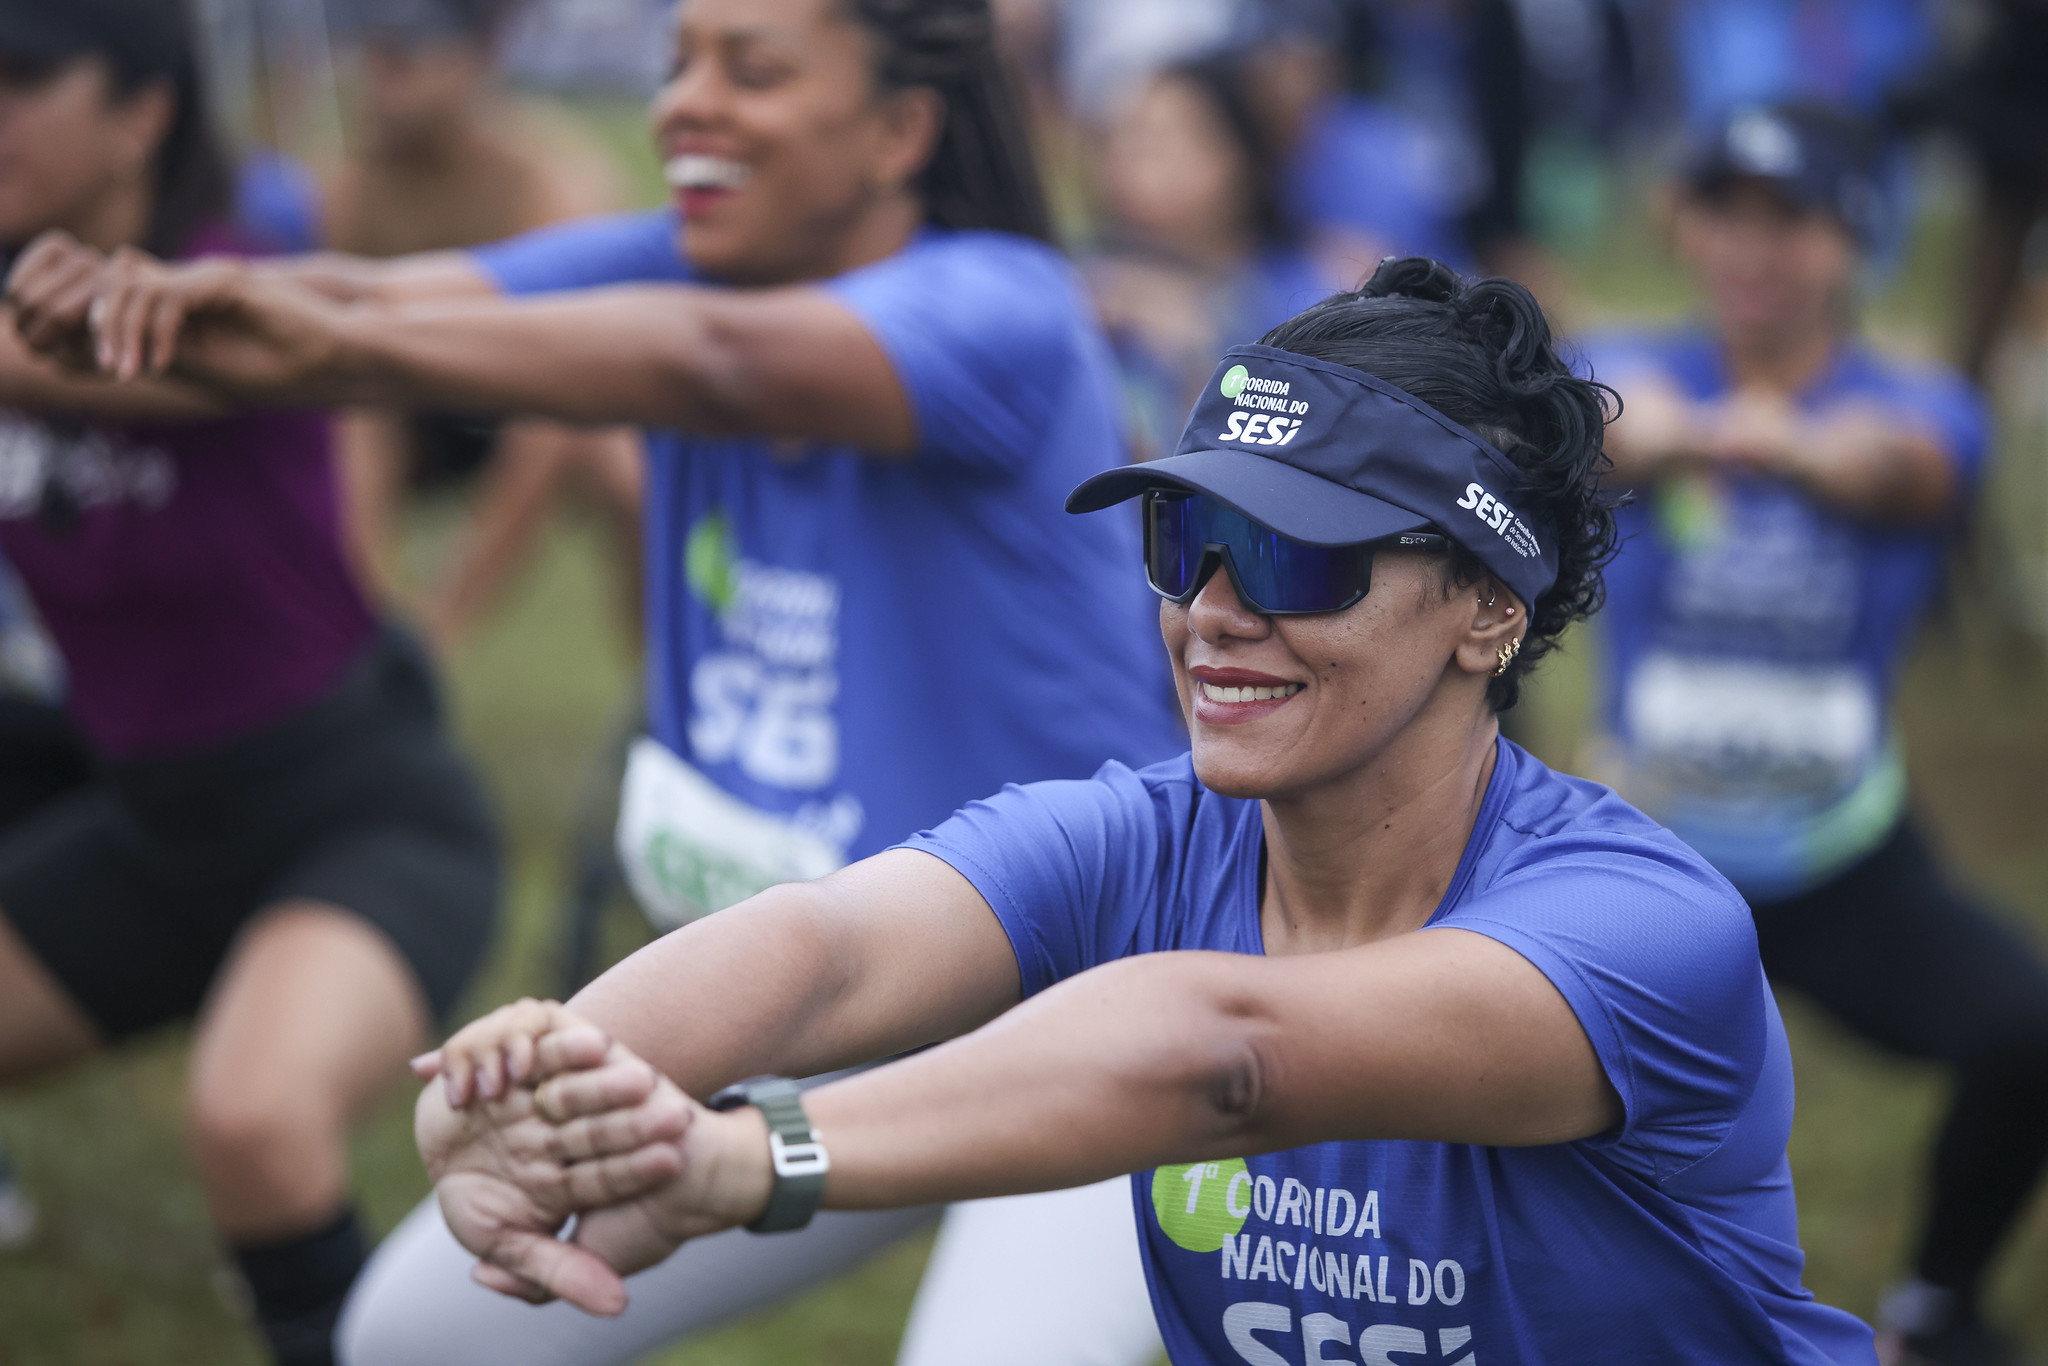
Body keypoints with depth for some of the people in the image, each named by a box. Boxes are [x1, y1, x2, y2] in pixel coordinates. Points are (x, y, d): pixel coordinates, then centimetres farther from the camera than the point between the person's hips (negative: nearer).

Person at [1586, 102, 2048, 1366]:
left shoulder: (1917, 409, -9)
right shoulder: (1644, 371, -6)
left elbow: (1896, 465, -35)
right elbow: (1616, 424, -33)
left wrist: (1797, 452, -60)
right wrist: (1683, 438, -59)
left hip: (1855, 871, 0)